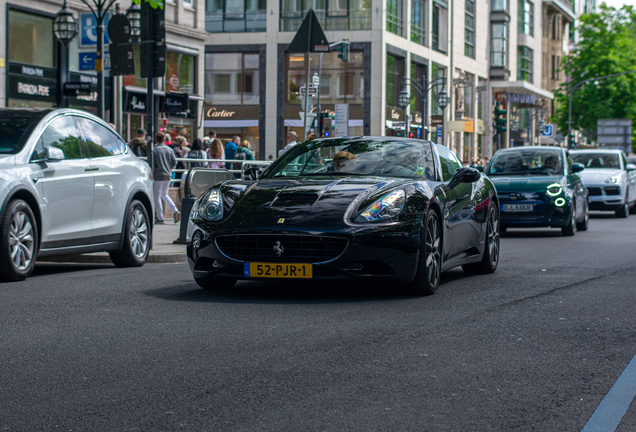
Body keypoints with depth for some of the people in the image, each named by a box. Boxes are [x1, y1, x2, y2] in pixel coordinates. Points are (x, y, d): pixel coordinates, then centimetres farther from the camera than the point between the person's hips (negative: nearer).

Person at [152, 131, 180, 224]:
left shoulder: (154, 150, -7)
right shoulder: (169, 150, 4)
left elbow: (152, 164, -10)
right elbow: (174, 162, 4)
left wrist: (152, 174, -3)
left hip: (158, 175, -5)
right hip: (168, 175, 5)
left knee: (157, 196, 3)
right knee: (165, 194, 19)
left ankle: (160, 218, 1)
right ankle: (175, 211, 1)